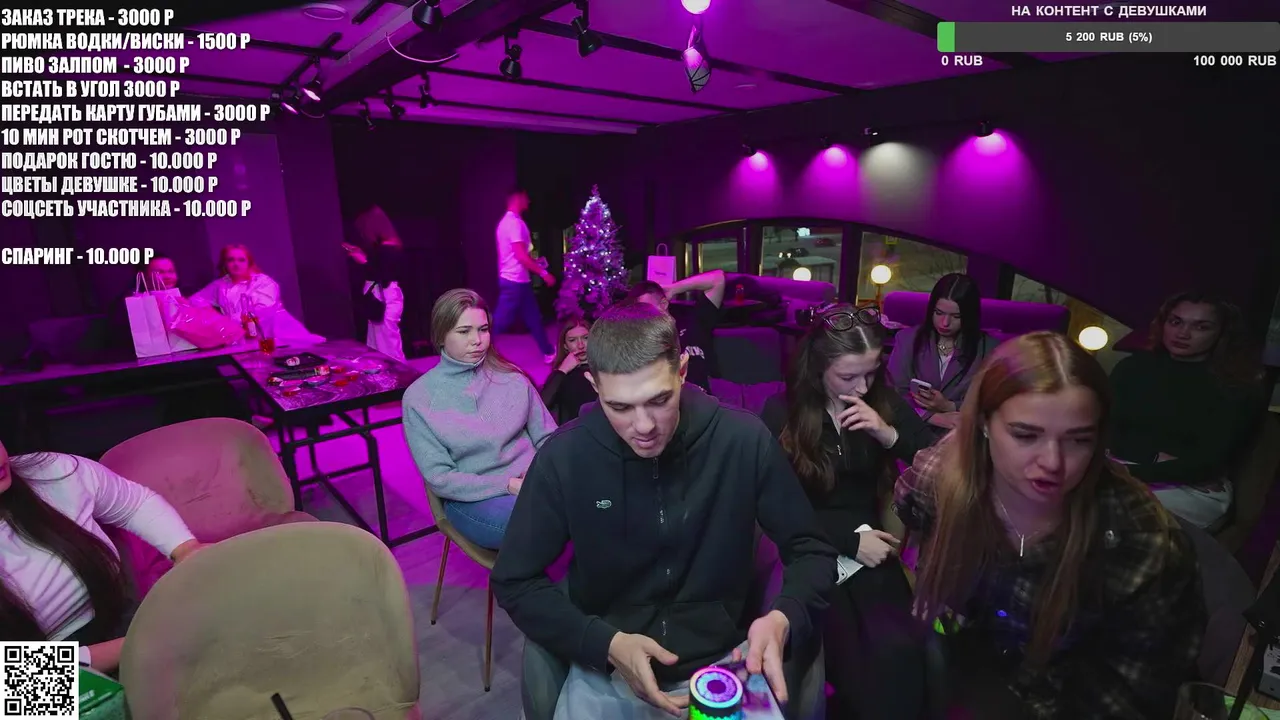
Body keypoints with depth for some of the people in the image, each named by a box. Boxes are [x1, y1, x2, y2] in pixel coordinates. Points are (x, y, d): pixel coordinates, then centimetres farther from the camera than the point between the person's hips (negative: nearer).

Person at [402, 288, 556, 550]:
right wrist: (508, 485, -18)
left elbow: (548, 437, 6)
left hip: (532, 479, 3)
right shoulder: (419, 397, -4)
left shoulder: (512, 378, 4)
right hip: (472, 496, -3)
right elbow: (439, 477, -7)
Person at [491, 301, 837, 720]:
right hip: (605, 671, 0)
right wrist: (605, 643, -17)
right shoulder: (563, 457, -15)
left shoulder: (744, 440, -14)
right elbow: (515, 581, -5)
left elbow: (811, 550, -3)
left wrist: (784, 618, -23)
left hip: (724, 661, 1)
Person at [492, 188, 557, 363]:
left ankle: (549, 353, 26)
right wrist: (543, 273, -16)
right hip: (515, 281, -10)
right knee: (499, 323, -6)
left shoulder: (507, 221, 16)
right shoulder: (515, 222, -17)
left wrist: (536, 262, 24)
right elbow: (521, 256, -22)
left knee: (534, 318, 16)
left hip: (517, 280, 10)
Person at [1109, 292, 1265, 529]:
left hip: (1194, 490, -2)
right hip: (1119, 471, 3)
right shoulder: (1133, 367, 8)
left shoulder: (1238, 388, 1)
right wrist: (1155, 458, -16)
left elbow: (1209, 461, -9)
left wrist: (1130, 474, -22)